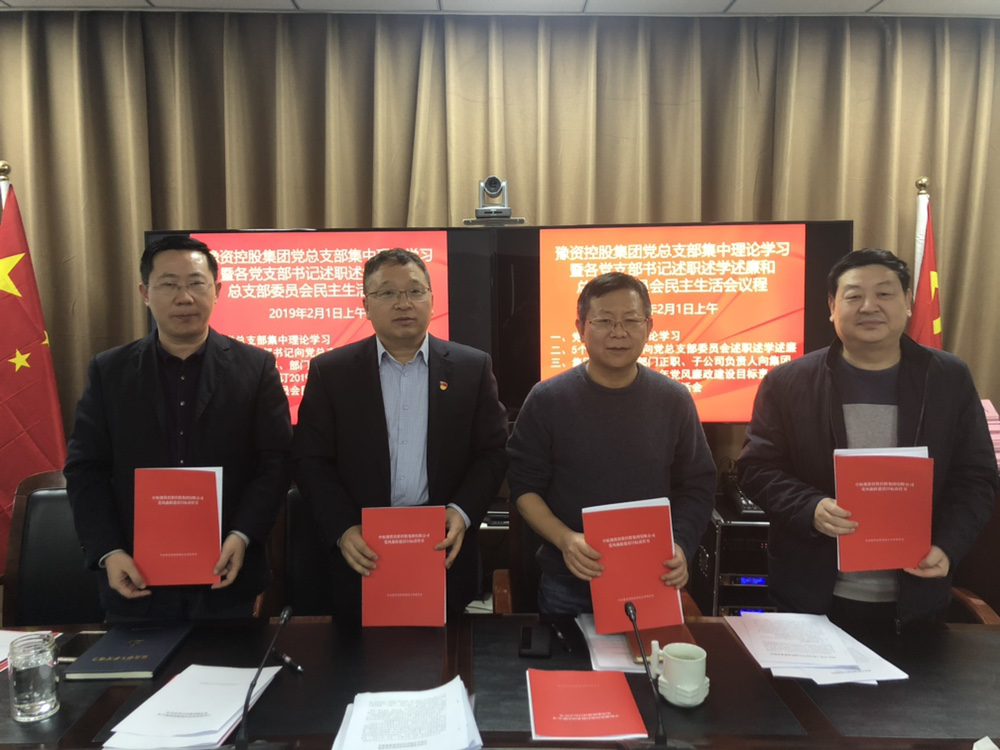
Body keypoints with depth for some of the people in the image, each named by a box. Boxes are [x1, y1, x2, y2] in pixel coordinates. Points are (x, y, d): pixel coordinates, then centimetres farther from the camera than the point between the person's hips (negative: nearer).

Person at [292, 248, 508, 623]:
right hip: (363, 556, 0)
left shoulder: (472, 367, 3)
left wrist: (462, 512, -12)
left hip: (444, 552, 1)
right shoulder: (330, 371, 2)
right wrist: (343, 529, -12)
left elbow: (493, 451, 2)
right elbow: (310, 459, 0)